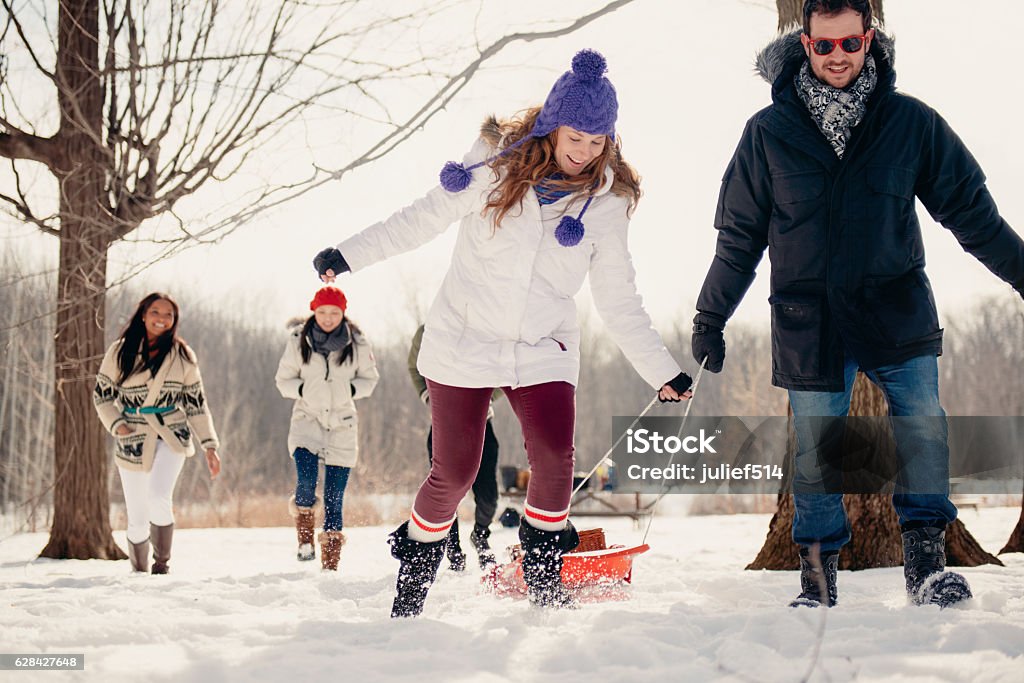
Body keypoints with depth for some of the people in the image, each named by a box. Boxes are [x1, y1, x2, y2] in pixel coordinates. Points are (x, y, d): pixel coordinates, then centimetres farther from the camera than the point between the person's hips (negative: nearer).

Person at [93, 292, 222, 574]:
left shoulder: (182, 356, 5)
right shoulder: (121, 351, 2)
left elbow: (196, 403, 9)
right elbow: (102, 394, 7)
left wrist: (210, 445, 3)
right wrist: (117, 425, -9)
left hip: (171, 437, -1)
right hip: (132, 441, 1)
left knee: (158, 497, -27)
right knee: (137, 520, 0)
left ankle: (162, 563, -9)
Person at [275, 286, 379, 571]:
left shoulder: (357, 342, -2)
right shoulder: (299, 340, -1)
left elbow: (370, 378, 10)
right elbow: (283, 380, 8)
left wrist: (351, 389, -10)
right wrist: (304, 389, -12)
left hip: (342, 423, 0)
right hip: (307, 418, 0)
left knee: (334, 498, -1)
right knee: (306, 480, -23)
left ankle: (330, 564, 8)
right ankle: (305, 540, 0)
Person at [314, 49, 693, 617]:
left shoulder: (606, 202, 2)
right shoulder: (496, 163, -4)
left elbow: (619, 300, 8)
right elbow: (425, 218, 5)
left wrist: (661, 370, 3)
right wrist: (349, 255, 3)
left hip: (543, 350, 1)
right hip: (463, 341, -1)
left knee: (554, 455, -20)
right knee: (454, 473, -3)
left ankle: (543, 565, 3)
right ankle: (417, 558, 24)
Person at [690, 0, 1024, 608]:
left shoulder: (911, 122, 2)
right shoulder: (769, 131, 2)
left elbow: (972, 211, 9)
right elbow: (739, 237, 10)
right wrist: (710, 319, 12)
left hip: (897, 309, 0)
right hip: (810, 322, 0)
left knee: (924, 427, -15)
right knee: (815, 451, 0)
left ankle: (927, 563, -6)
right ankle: (818, 578, 13)